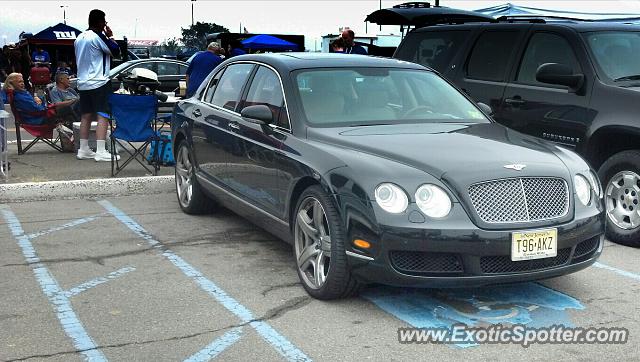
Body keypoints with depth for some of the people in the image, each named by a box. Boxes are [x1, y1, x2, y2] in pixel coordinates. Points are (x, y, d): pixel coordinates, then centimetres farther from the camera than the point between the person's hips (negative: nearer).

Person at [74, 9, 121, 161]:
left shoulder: (79, 38, 14)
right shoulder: (98, 36, -12)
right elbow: (115, 51, -10)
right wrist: (110, 36, 3)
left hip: (83, 83, 9)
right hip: (99, 82, -9)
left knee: (86, 116, 12)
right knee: (102, 116, -9)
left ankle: (83, 150, 15)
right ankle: (101, 152, -16)